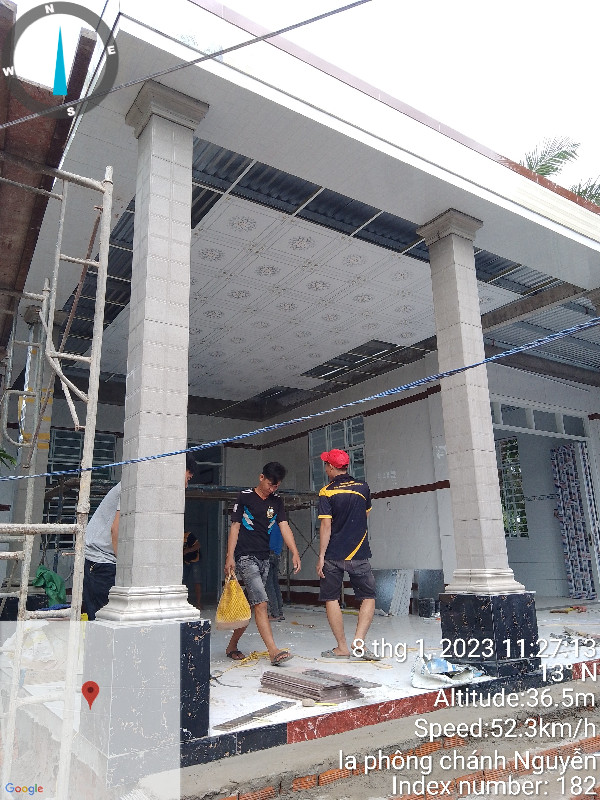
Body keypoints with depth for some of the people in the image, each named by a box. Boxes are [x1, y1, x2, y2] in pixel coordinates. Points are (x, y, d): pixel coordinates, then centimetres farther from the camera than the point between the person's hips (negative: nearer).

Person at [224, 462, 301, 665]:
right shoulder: (245, 497, -2)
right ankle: (274, 652, -15)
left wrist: (295, 553, -11)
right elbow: (235, 527, -2)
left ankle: (232, 646, 25)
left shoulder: (277, 501, 11)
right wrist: (230, 557, -9)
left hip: (264, 558, 6)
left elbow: (284, 526, 2)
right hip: (246, 557, -6)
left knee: (251, 606, 10)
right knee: (261, 604, -14)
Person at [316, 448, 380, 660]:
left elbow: (326, 526, -11)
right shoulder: (363, 487, 4)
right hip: (359, 555, 2)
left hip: (333, 555, -2)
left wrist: (321, 557, -8)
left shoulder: (326, 492, -7)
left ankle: (342, 647, 11)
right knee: (368, 598, 10)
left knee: (331, 599, 10)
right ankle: (359, 641, -4)